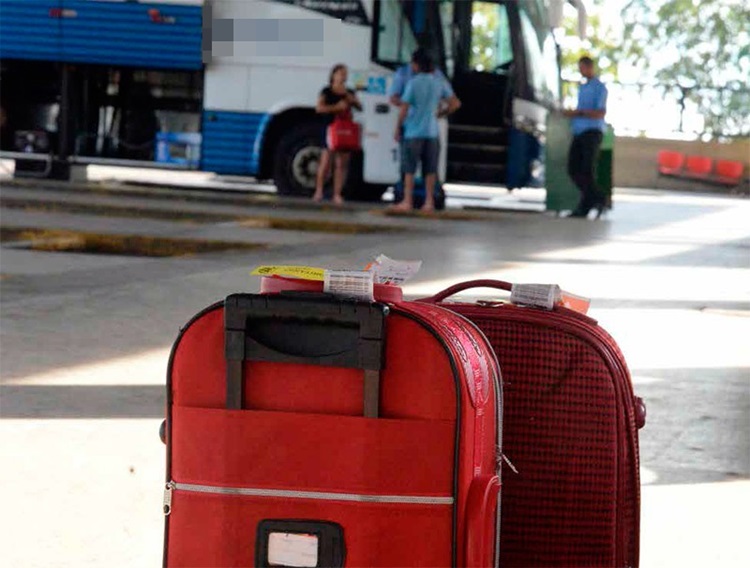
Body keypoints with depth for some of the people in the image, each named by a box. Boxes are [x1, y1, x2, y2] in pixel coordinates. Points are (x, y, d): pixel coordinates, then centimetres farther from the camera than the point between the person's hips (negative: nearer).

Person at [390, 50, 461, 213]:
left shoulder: (413, 83, -11)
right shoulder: (440, 83, 3)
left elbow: (404, 109, -11)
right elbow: (455, 104, 5)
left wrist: (398, 129, -1)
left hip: (414, 132, -4)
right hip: (432, 132, 4)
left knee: (409, 169, 2)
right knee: (430, 169, 8)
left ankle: (407, 202, 1)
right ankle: (429, 202, 7)